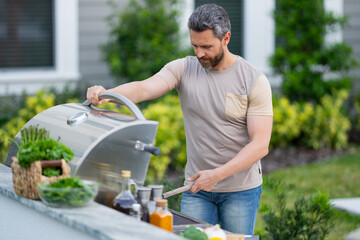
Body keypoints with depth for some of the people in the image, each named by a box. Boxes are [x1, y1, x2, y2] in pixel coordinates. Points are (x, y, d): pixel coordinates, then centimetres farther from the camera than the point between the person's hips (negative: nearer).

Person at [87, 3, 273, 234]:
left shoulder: (255, 81, -9)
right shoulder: (183, 69, -1)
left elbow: (260, 145, -13)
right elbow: (144, 89, -17)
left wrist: (218, 174, -23)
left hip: (241, 189, -2)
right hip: (196, 188, 2)